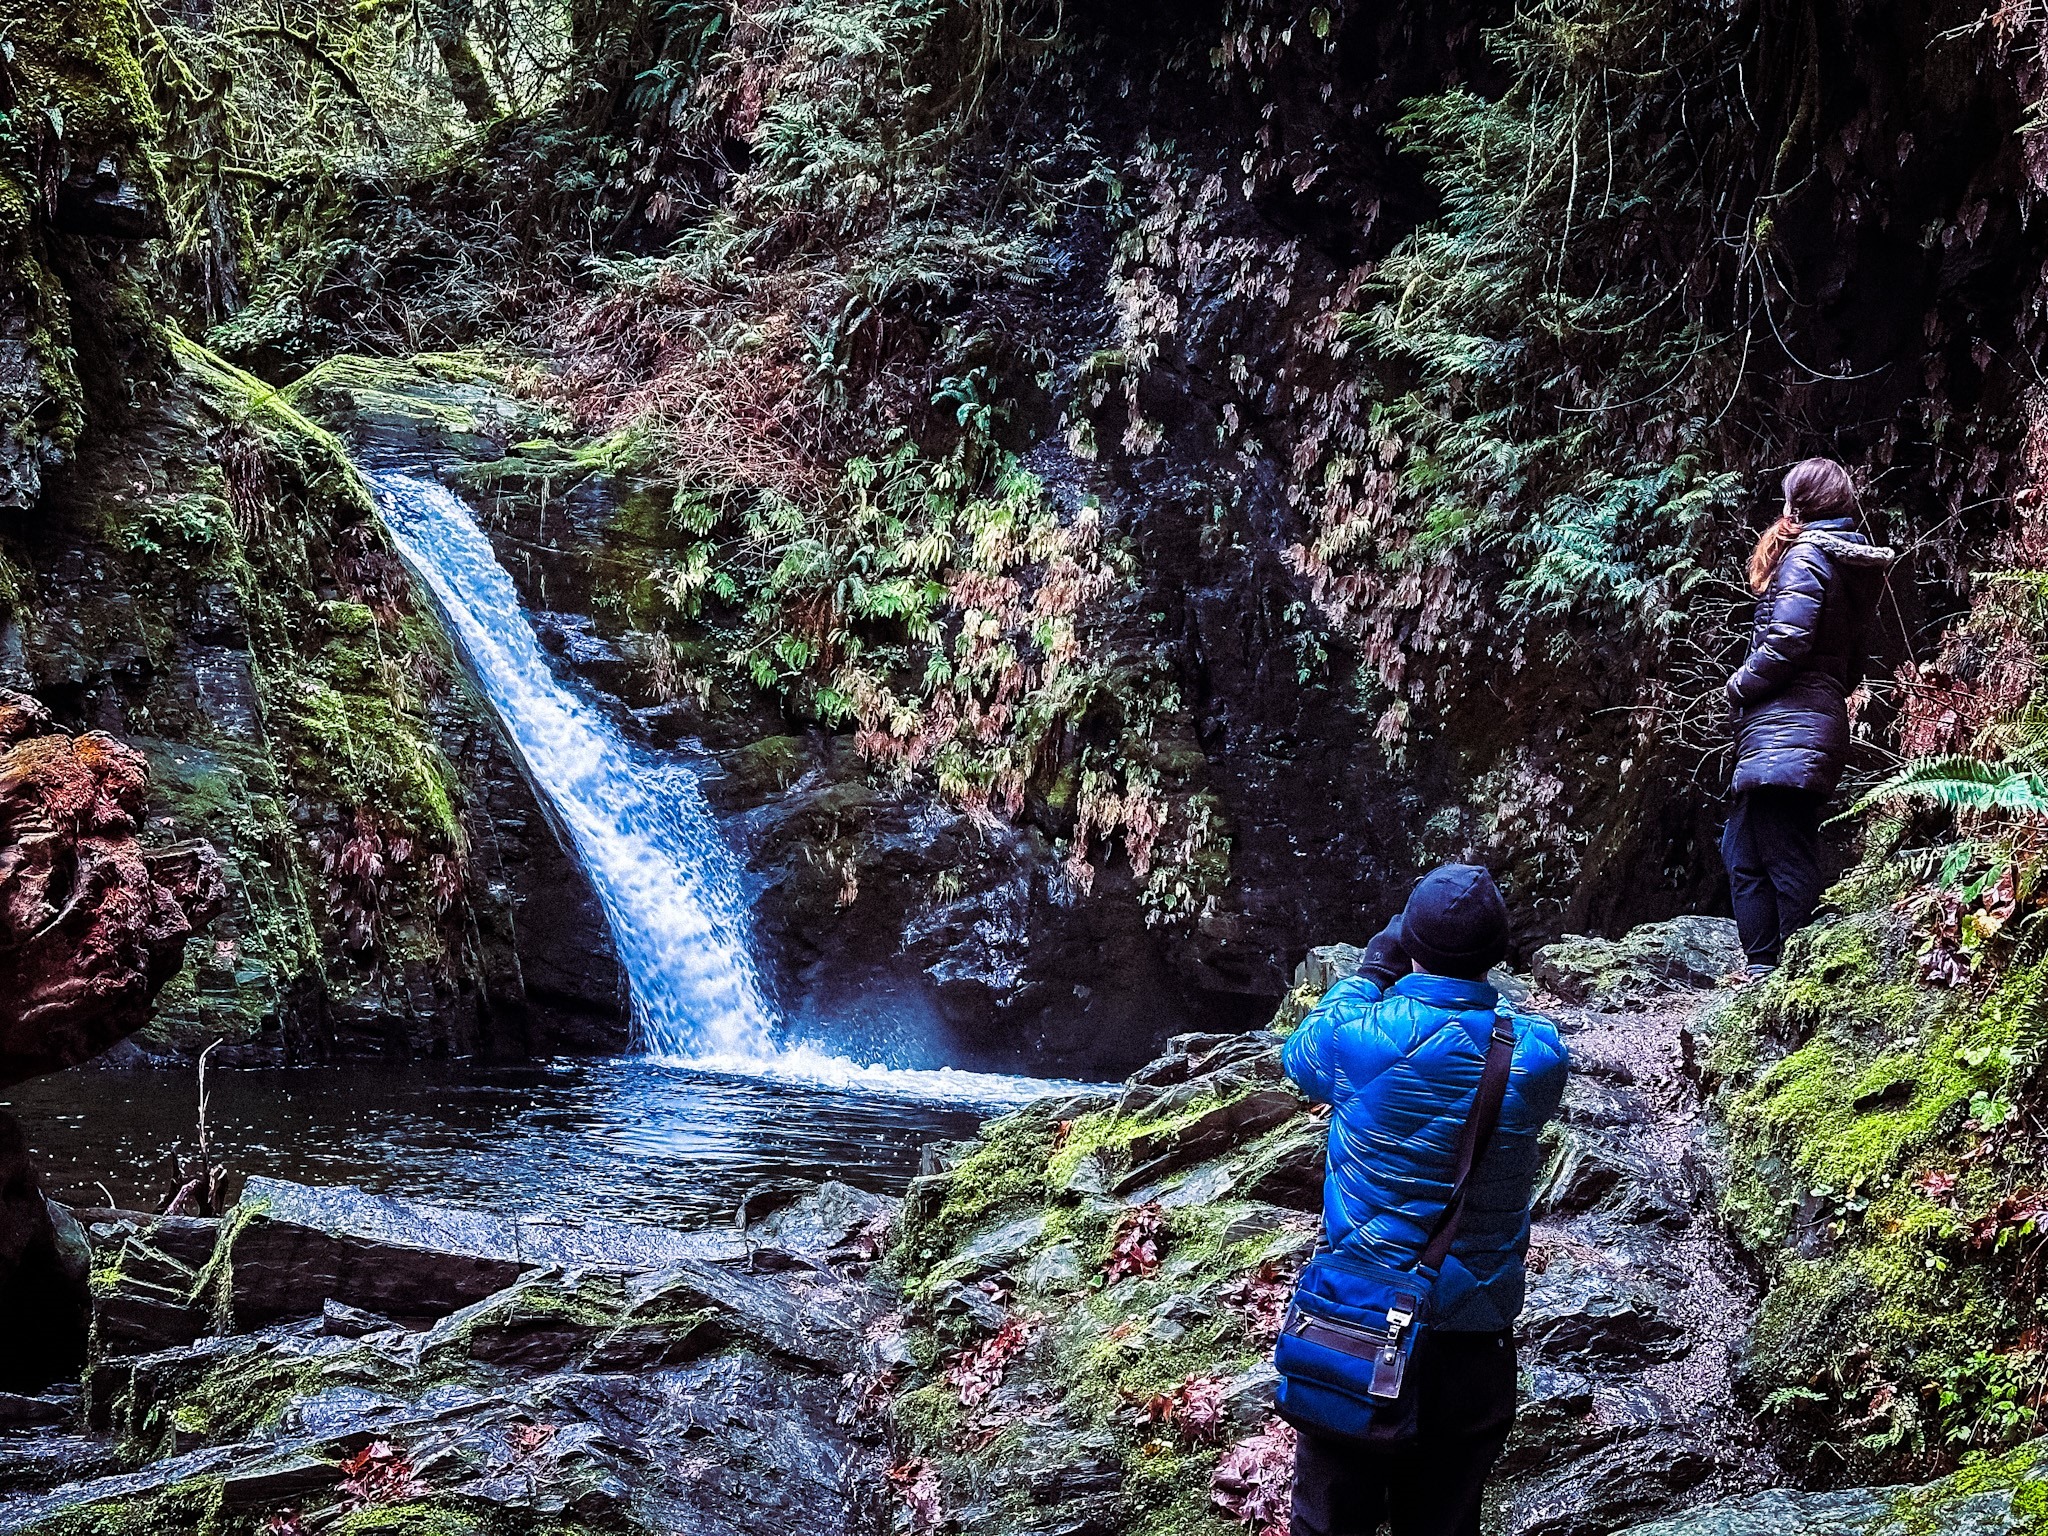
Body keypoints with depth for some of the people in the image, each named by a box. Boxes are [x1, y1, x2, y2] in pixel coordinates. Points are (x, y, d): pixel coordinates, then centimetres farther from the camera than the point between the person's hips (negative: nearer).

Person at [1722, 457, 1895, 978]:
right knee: (1742, 849, 13)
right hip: (1821, 719, 10)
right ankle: (1763, 969, 14)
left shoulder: (1805, 556, -9)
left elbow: (1785, 643, -20)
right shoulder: (1854, 566, 20)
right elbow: (1855, 662, 24)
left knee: (1787, 860, -7)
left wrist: (1738, 687, -6)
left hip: (1783, 732, -10)